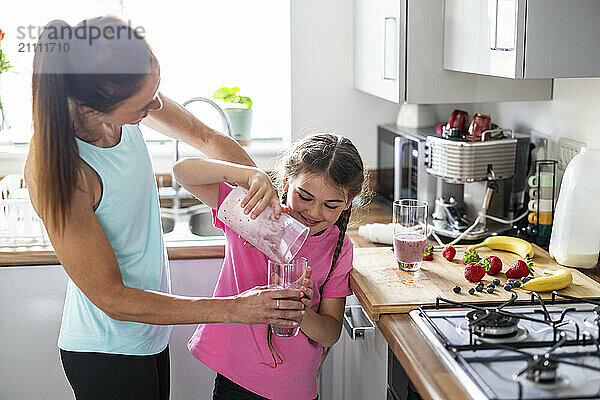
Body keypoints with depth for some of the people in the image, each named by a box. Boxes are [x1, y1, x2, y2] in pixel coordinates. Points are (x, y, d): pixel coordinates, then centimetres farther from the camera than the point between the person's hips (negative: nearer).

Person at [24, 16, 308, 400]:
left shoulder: (125, 98, -13)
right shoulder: (52, 168, -31)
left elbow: (207, 138, 5)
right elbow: (112, 298, -25)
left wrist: (257, 178, -14)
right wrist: (235, 308, -25)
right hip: (107, 353, -7)